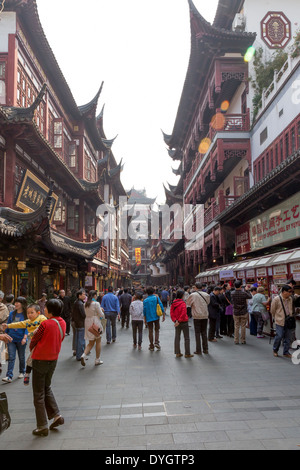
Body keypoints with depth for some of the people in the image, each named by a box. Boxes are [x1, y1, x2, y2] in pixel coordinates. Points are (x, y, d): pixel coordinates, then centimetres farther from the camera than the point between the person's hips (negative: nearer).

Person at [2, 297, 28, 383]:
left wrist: (24, 338, -18)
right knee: (11, 357, -5)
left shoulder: (26, 314, -6)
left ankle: (22, 372, 32)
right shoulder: (12, 313, 5)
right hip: (11, 339, 2)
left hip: (21, 339, -2)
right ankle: (9, 376, -8)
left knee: (21, 357, 13)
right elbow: (7, 325, 12)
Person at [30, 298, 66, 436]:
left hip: (40, 359, -7)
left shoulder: (46, 324, -21)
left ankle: (42, 426, 12)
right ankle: (56, 415, 19)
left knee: (38, 394, 6)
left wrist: (32, 349, 10)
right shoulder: (62, 323, -1)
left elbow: (34, 340, -10)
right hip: (53, 359, 7)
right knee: (47, 388, 25)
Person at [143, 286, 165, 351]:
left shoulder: (145, 300, 0)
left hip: (149, 317, 1)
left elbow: (144, 310, 2)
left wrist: (145, 318, 12)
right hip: (156, 316, -1)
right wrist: (163, 315, -2)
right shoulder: (156, 297, -2)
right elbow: (161, 306, -7)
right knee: (157, 330, 12)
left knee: (150, 331, 8)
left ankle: (151, 346, 10)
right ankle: (156, 342, -9)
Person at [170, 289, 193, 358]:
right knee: (186, 338, 5)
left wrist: (175, 320, -10)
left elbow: (171, 312, -3)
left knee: (177, 337, 12)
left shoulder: (173, 303, 1)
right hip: (184, 322, -5)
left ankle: (177, 353, 15)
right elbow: (183, 313, -25)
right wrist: (179, 320, -20)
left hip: (177, 322, 5)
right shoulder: (183, 303, -16)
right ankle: (187, 353, 7)